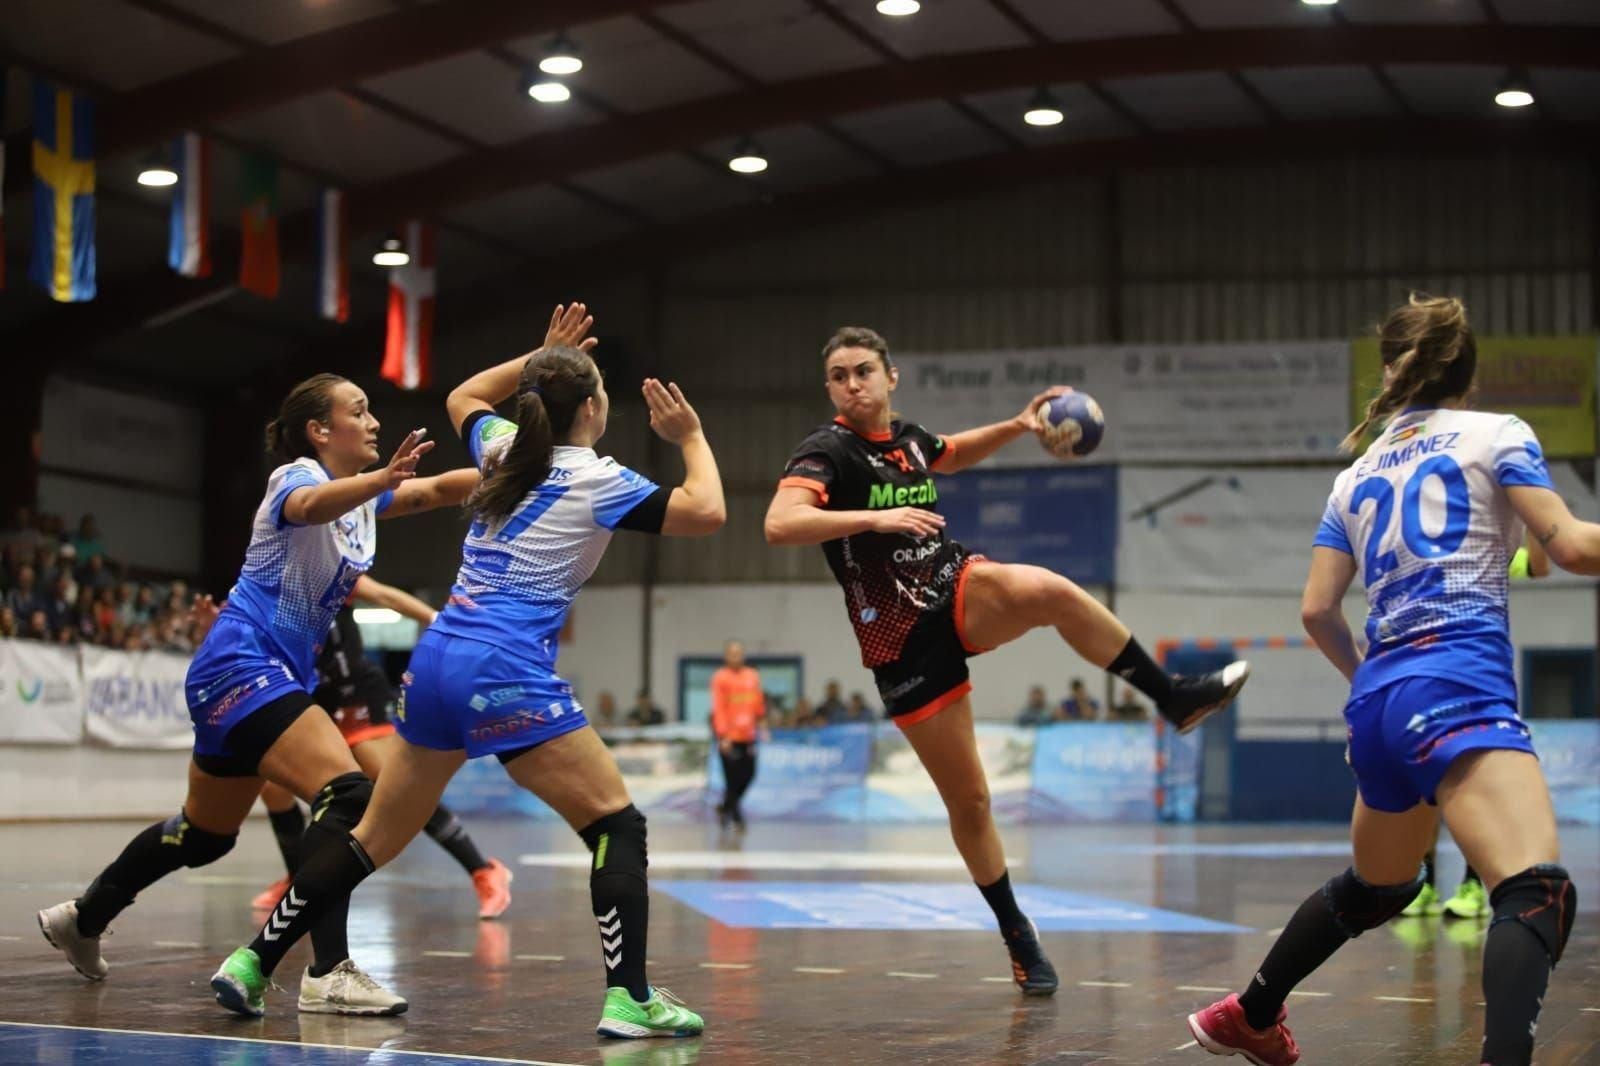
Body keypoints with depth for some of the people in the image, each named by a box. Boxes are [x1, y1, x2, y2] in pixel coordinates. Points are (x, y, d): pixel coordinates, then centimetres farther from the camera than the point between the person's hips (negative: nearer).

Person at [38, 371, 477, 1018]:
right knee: (346, 794, -25)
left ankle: (81, 918, 39)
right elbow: (311, 506, -38)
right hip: (242, 666, -10)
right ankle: (327, 972, -29)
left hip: (279, 674, 10)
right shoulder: (296, 476, -13)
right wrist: (382, 480, -57)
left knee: (206, 832, 21)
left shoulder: (362, 495, 12)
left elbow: (442, 489, 1)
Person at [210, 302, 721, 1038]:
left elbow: (462, 398, 38)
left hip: (436, 662, 7)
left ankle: (253, 961, 19)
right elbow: (707, 512, -4)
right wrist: (692, 437, 9)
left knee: (374, 838, 17)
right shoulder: (596, 481, -2)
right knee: (617, 826, 0)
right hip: (509, 675, -7)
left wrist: (538, 357, 37)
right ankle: (629, 1000, -11)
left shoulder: (503, 448, 15)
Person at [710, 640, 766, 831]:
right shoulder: (720, 678, -7)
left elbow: (759, 704, 14)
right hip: (729, 736, -5)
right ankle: (736, 816, 11)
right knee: (732, 778, -4)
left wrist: (762, 727, 8)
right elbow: (718, 708, -12)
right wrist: (723, 736, -17)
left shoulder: (752, 676, 8)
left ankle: (725, 807, 25)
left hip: (747, 736, 5)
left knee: (748, 775, 4)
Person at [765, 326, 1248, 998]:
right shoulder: (828, 451, -11)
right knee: (968, 799, -1)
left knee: (1051, 590, -30)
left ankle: (1176, 697, -21)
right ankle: (1017, 935, 17)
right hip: (902, 640, -4)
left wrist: (1018, 426, 18)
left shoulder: (907, 439, 8)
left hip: (959, 591, 4)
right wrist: (875, 518, -37)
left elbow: (954, 455, 33)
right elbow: (779, 525, -29)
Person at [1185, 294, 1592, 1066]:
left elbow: (1317, 611, 18)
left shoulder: (1357, 476, 20)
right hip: (1458, 685, -7)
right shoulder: (1496, 435, 5)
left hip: (1380, 695, 7)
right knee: (1538, 892, -23)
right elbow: (1571, 547, -6)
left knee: (1375, 886, 30)